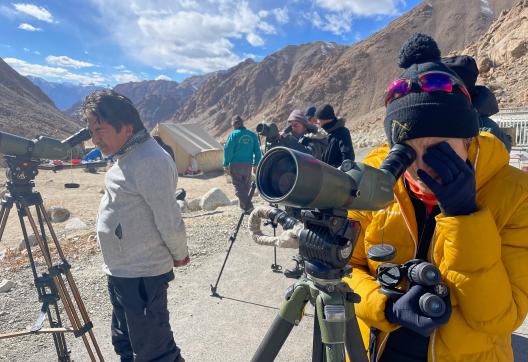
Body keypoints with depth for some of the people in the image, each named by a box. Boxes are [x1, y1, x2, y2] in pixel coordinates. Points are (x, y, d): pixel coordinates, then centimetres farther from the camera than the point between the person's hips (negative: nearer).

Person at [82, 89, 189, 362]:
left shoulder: (149, 161, -23)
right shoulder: (126, 156, 8)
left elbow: (170, 221, -24)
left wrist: (179, 255, -8)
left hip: (141, 277, -10)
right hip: (120, 271, 10)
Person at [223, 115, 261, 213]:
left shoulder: (234, 135, -7)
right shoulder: (253, 135, 6)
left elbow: (228, 150, -9)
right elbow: (257, 151, 8)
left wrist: (226, 164, -2)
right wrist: (256, 164, 14)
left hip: (236, 165, -4)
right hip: (248, 165, 5)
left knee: (238, 187, 0)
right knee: (246, 186, 17)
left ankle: (248, 206, -13)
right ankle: (242, 205, 27)